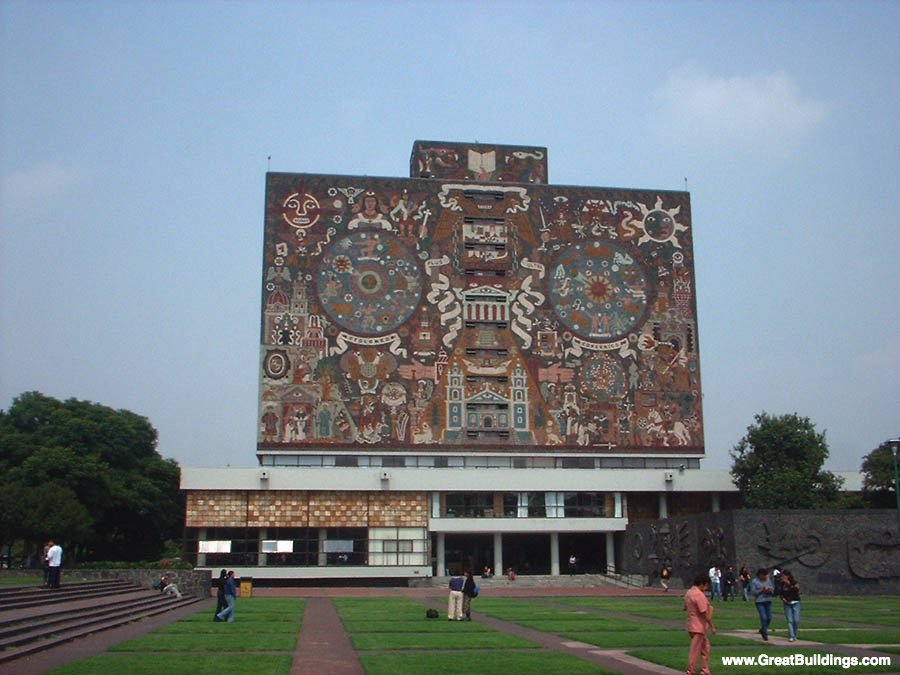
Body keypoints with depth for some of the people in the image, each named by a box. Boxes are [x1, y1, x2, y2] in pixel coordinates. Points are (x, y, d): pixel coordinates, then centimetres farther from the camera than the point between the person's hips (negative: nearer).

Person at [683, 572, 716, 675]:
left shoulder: (689, 592, 9)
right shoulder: (699, 595, -21)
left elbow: (685, 608, 18)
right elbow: (704, 613, -22)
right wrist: (712, 626, -13)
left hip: (692, 625, 10)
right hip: (699, 627, -10)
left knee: (705, 647, 18)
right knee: (695, 650, -1)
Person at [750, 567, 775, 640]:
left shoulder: (768, 581, 10)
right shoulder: (754, 582, -3)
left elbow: (773, 590, 11)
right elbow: (752, 592, -7)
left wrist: (769, 591, -12)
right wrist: (761, 591, -18)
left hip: (768, 601, 5)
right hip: (759, 602, -5)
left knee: (769, 618, 4)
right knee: (763, 617, -12)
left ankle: (762, 630, 29)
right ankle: (765, 634, 3)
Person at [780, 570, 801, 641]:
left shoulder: (795, 582, -5)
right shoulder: (782, 584, 5)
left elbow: (796, 590, -23)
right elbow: (781, 593, 14)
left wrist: (789, 584, -25)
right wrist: (783, 598, -5)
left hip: (795, 603, -2)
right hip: (787, 604, 2)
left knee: (796, 620, -3)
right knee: (790, 621, -6)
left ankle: (795, 635, 17)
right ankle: (792, 637, -7)